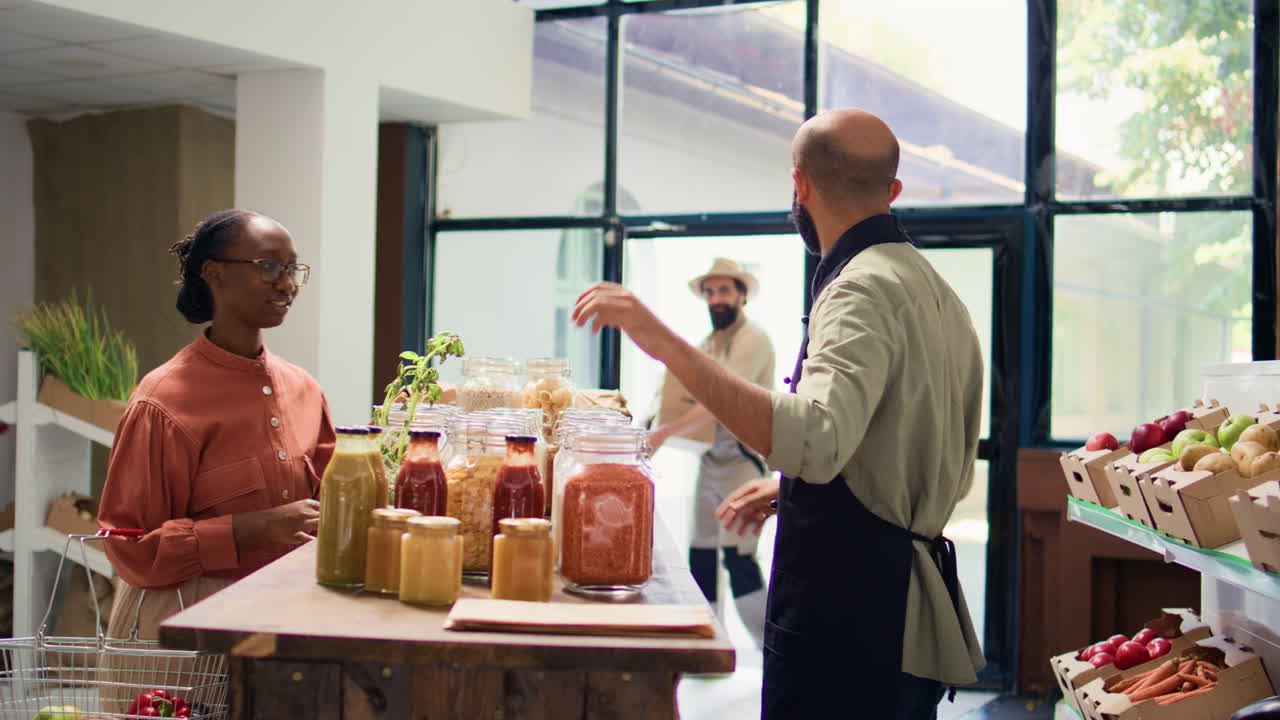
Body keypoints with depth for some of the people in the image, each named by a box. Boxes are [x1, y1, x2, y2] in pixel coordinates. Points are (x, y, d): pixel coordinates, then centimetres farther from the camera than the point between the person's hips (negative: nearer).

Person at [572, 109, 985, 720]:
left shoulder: (863, 291, -16)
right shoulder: (933, 289, 16)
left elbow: (816, 440, -34)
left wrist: (667, 345, -34)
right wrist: (789, 487, 25)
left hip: (845, 618, -10)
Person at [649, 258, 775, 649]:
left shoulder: (753, 340, -11)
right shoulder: (708, 343, 17)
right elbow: (693, 395, 23)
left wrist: (666, 432, -25)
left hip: (744, 459, -8)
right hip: (712, 458, 8)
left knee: (738, 556, -12)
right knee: (700, 554, 8)